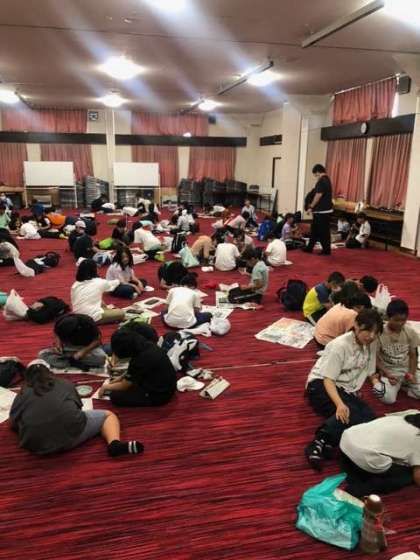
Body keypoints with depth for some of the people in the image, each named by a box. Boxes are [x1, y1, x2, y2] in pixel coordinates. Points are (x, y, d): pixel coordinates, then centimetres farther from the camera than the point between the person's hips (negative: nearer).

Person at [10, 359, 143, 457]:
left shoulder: (22, 394, 19)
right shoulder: (65, 384, 20)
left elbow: (13, 424, 21)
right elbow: (77, 406, 29)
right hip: (71, 433, -3)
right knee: (107, 415, 18)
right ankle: (114, 444, -10)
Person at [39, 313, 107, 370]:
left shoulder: (88, 322, -28)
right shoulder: (60, 322, -21)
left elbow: (97, 340, -18)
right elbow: (57, 335, -1)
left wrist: (84, 351, -32)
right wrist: (58, 346, -20)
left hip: (87, 347, -3)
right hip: (68, 348, 3)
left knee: (101, 357, -36)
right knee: (42, 354, -19)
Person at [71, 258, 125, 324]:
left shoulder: (75, 285, 3)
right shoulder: (99, 282, -5)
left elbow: (73, 302, 10)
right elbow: (112, 283, 16)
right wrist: (118, 281, 41)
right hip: (93, 318, -6)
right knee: (121, 312, 8)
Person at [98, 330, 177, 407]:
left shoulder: (141, 360, -29)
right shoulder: (146, 345, -7)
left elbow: (124, 386, -12)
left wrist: (105, 387, 5)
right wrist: (120, 378, 12)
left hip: (159, 395, -8)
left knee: (115, 396, -7)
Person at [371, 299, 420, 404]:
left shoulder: (410, 332, -3)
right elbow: (375, 359, -7)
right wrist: (387, 374, -19)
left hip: (407, 369, 4)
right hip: (389, 371, -4)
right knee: (388, 399, -28)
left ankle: (403, 384, 10)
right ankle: (380, 382, 5)